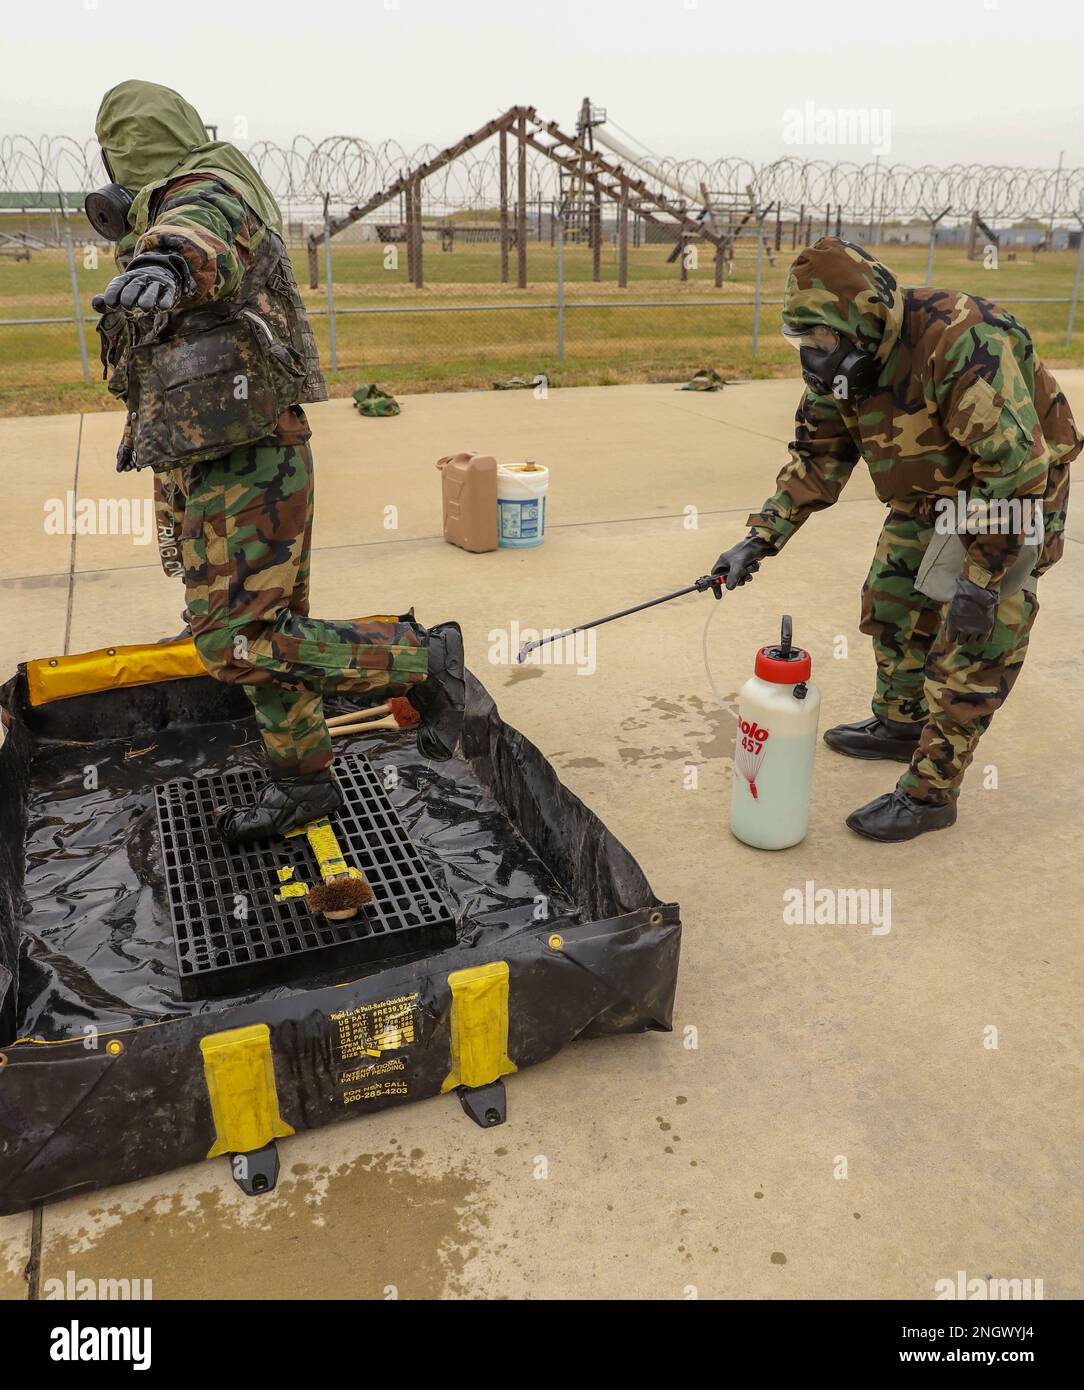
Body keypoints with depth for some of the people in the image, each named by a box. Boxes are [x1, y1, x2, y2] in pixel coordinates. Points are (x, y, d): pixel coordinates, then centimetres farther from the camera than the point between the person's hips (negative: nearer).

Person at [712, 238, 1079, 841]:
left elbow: (1017, 462, -34)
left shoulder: (959, 342, -35)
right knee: (893, 599, 15)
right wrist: (760, 540, -10)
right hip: (928, 496, 8)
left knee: (971, 642, -7)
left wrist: (981, 577, -32)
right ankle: (901, 723, 37)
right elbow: (818, 458, -1)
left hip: (1010, 495, -8)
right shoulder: (842, 361, -9)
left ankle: (930, 792, 2)